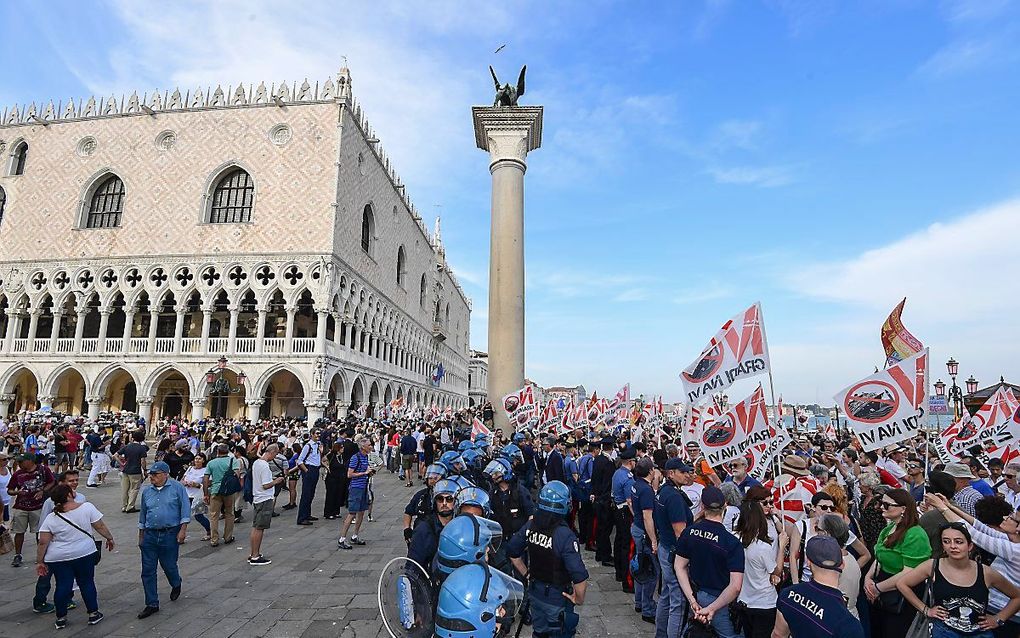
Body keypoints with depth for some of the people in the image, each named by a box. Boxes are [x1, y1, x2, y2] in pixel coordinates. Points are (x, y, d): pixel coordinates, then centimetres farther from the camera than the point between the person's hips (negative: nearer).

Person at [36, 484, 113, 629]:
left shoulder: (51, 519, -7)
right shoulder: (87, 507, -13)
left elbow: (43, 543, -6)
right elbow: (100, 526, -7)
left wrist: (39, 561, 5)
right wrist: (110, 538, 7)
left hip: (58, 558, 1)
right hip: (85, 554, -1)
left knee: (62, 586, 11)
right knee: (87, 583, 11)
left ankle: (61, 618, 20)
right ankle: (93, 614, 19)